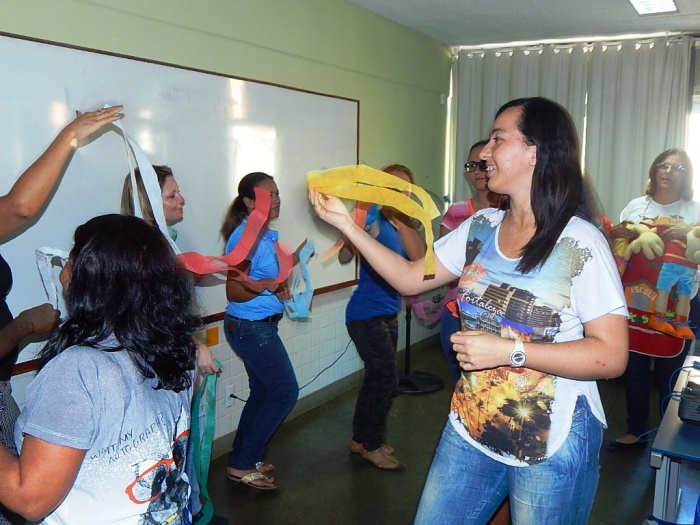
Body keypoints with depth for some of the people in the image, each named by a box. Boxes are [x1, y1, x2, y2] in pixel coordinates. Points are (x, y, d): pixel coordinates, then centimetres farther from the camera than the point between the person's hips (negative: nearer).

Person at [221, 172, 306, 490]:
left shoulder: (267, 235, 8)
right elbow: (234, 291, -21)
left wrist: (290, 261, 4)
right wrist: (268, 285, -36)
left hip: (261, 326, 9)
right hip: (250, 327, -9)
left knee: (263, 392, 16)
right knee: (286, 392, -3)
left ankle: (244, 459, 29)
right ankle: (242, 464, 9)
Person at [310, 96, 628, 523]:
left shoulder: (580, 243, -16)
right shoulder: (480, 228, 0)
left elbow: (612, 356, -18)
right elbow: (410, 279, 4)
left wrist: (509, 350, -25)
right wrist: (346, 222, -1)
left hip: (552, 448, -4)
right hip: (471, 429, 5)